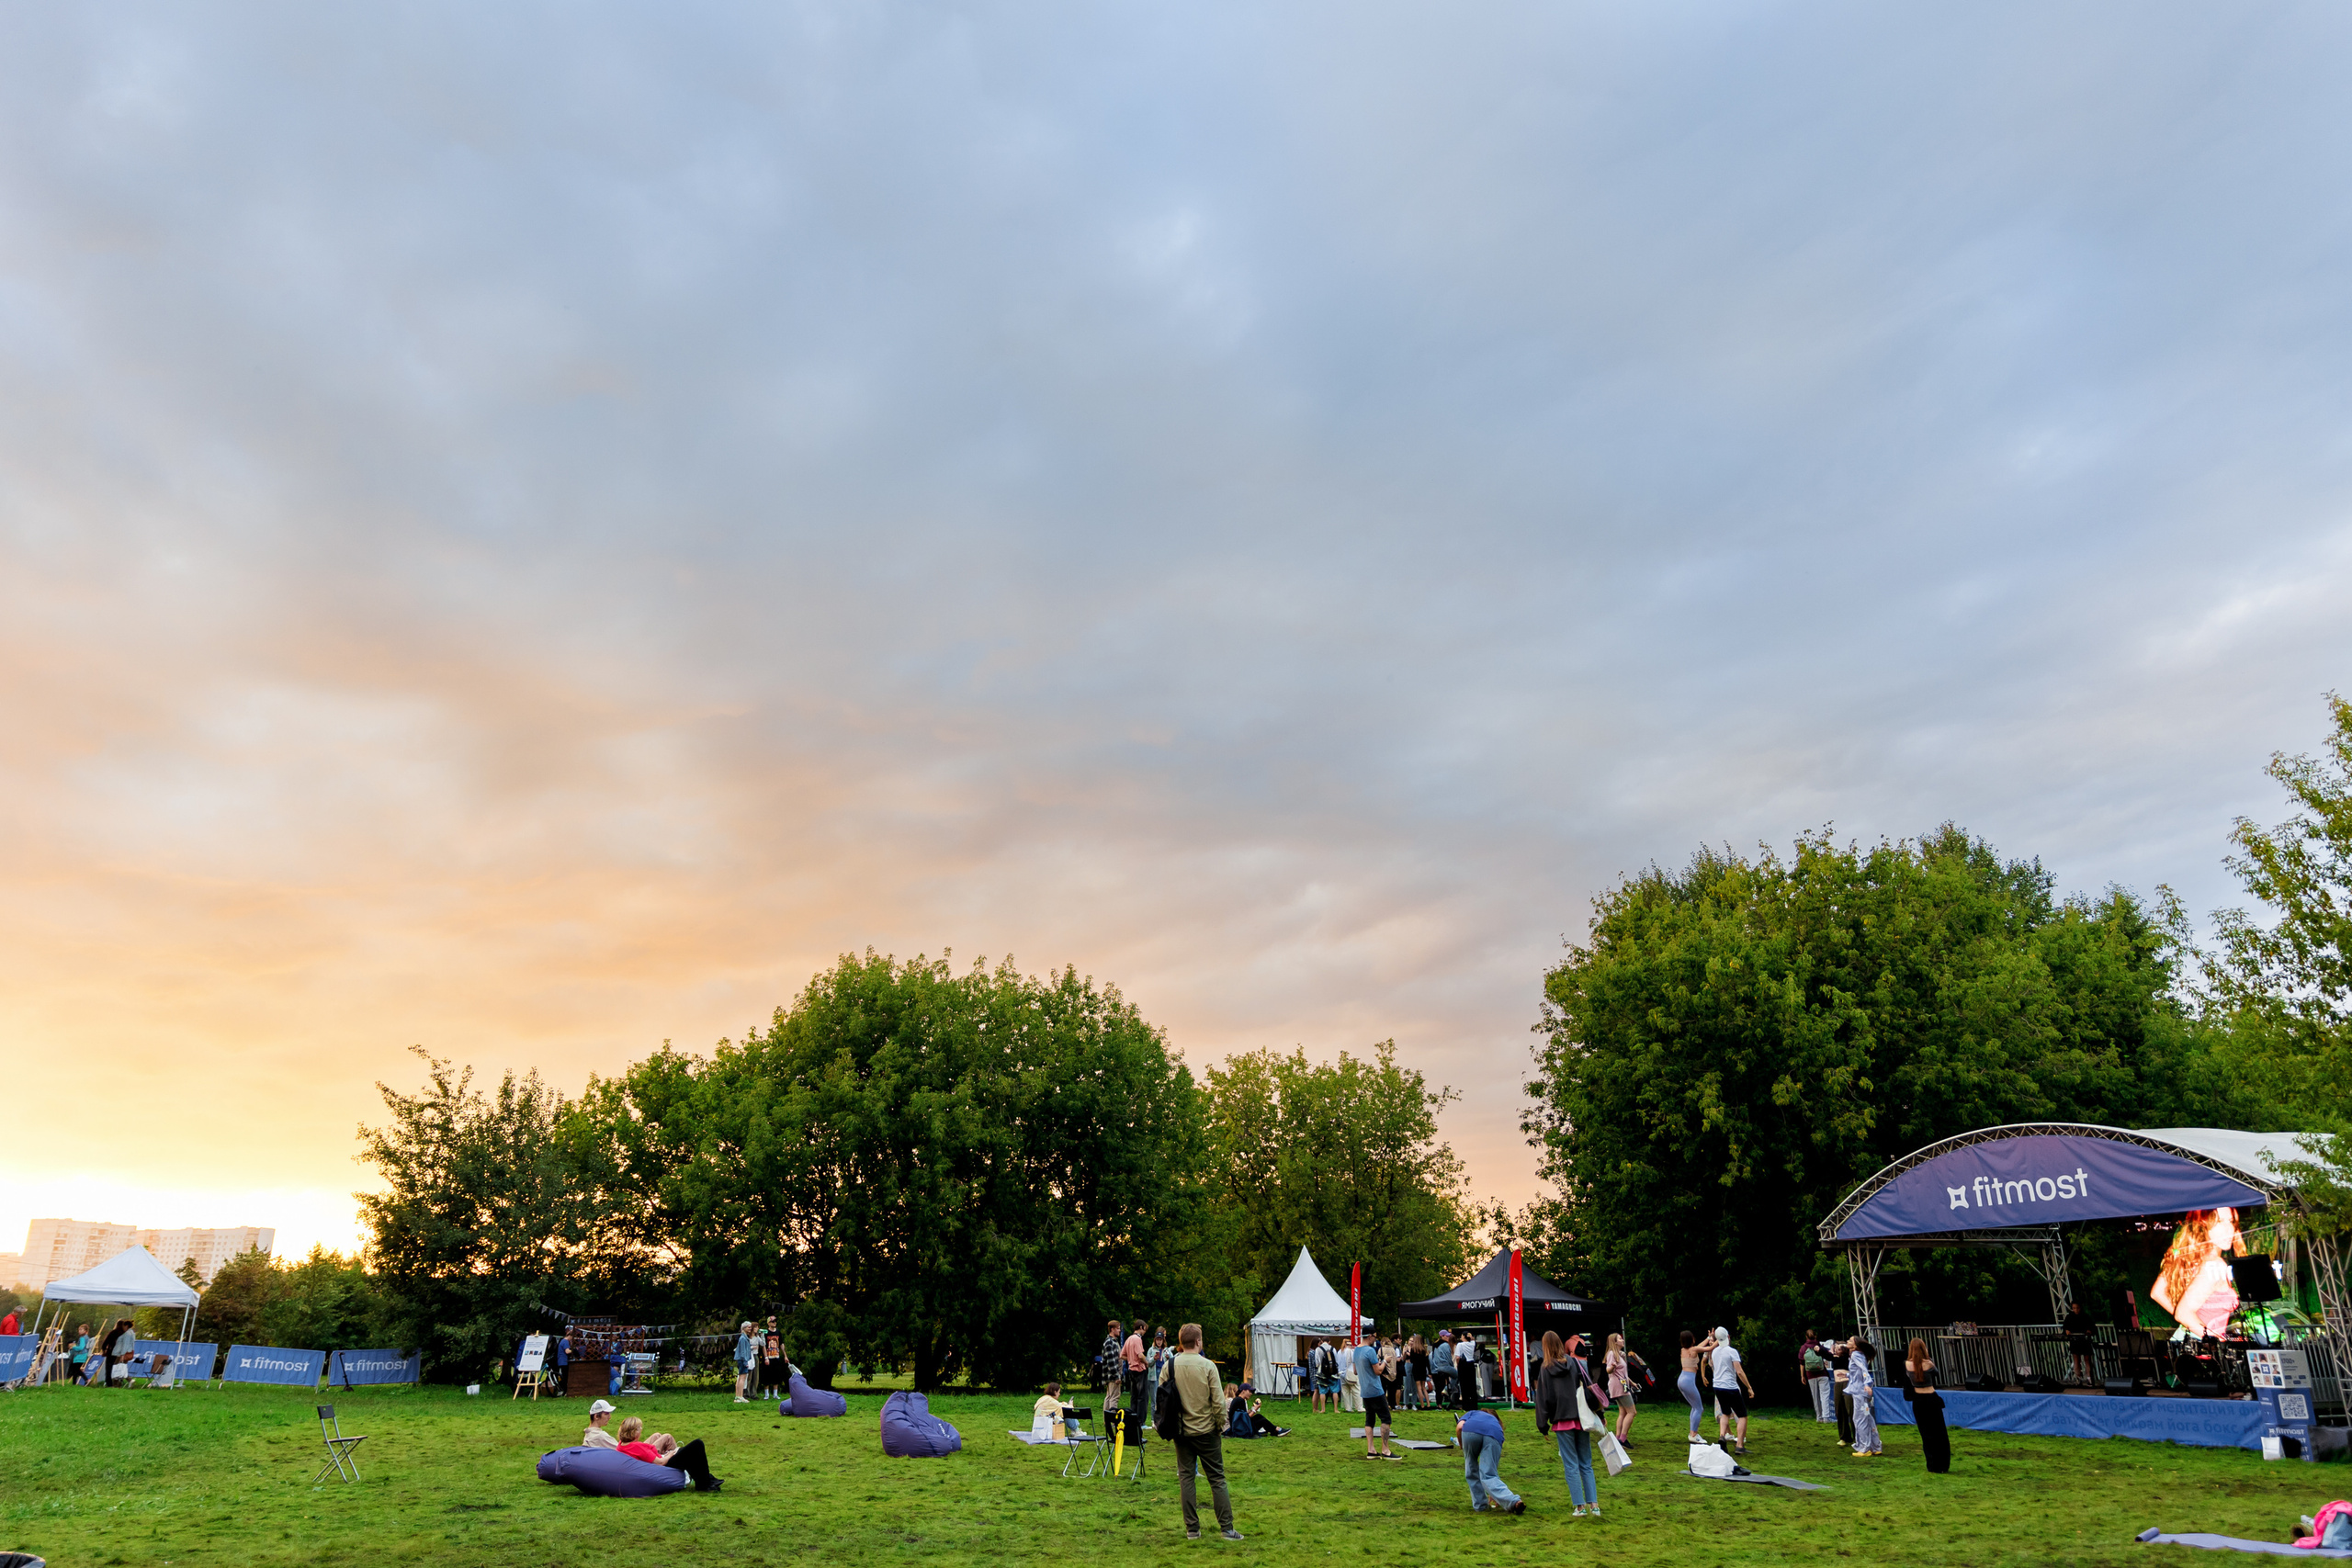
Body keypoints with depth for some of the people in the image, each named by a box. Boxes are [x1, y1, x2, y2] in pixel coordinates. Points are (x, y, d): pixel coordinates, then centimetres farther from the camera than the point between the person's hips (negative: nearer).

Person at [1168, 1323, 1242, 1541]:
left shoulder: (1170, 1366, -4)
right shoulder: (1207, 1366, -11)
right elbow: (1217, 1401, -11)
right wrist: (1222, 1425, 3)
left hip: (1181, 1431, 2)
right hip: (1206, 1431, -2)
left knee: (1185, 1478, 11)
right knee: (1217, 1478, 6)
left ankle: (1192, 1529, 11)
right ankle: (1227, 1529, 6)